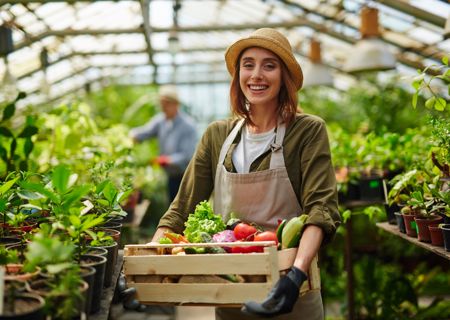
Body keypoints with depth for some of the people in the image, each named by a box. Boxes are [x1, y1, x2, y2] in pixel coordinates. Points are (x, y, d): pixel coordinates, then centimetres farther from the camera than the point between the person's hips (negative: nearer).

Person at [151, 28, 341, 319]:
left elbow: (321, 208, -18)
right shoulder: (217, 135, 2)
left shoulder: (309, 131, -9)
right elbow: (183, 207, 3)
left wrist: (298, 272, -34)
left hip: (290, 295, -3)